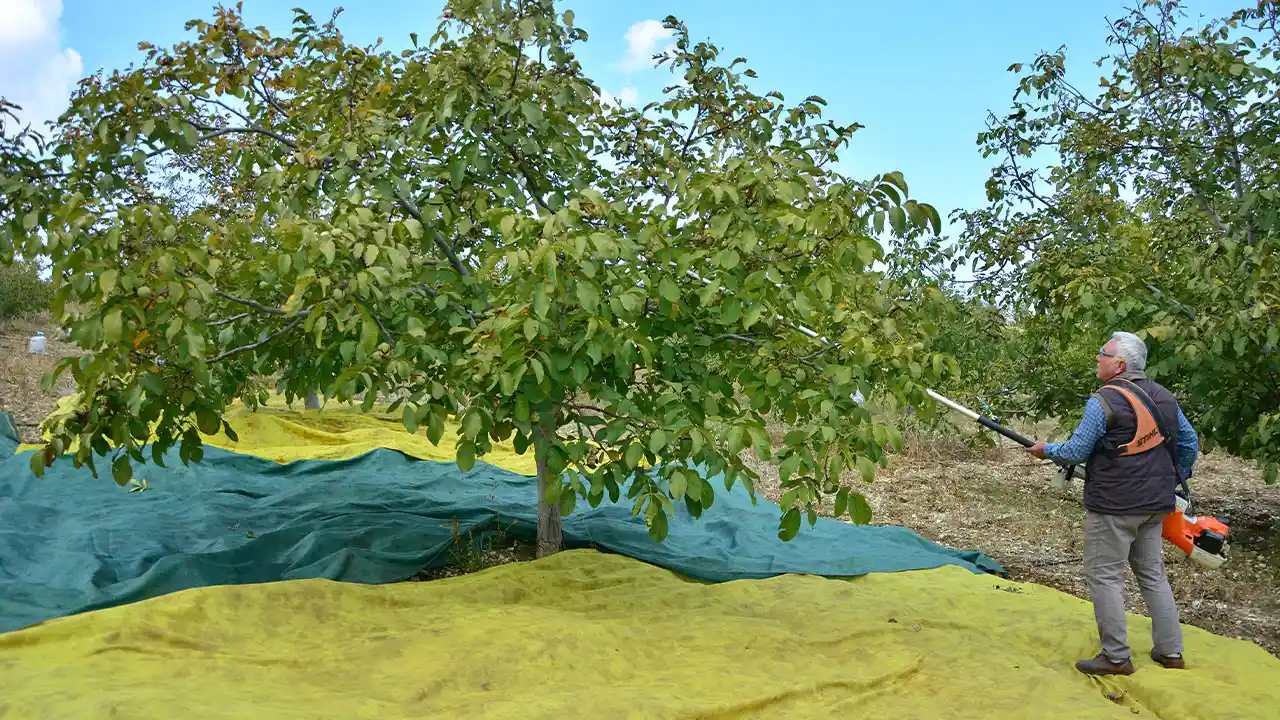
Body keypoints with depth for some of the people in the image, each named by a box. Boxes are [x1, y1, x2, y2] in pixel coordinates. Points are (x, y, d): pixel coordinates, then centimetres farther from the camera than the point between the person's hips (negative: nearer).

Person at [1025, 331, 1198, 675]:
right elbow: (1190, 443, 17)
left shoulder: (1103, 401, -16)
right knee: (1152, 573, 18)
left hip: (1114, 506, -8)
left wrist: (1047, 450, 6)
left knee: (1105, 576, 1)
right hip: (1155, 504, 8)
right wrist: (1174, 479, 30)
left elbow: (1076, 452, -12)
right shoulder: (1164, 397, 8)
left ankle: (1115, 657, 5)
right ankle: (1170, 650, 24)